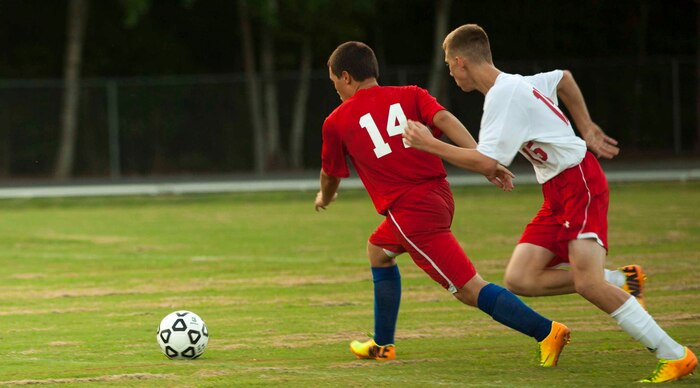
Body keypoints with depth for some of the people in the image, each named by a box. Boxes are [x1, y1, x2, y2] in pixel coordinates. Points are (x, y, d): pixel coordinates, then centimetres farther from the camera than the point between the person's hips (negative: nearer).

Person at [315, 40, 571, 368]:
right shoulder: (410, 95, 13)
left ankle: (546, 331, -21)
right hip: (439, 195, 7)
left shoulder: (336, 122, 6)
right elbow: (444, 120, -7)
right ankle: (382, 345, 35)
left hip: (410, 212, -7)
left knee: (470, 289, -9)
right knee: (378, 250, 30)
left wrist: (324, 199, 44)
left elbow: (330, 175, 21)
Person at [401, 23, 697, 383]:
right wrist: (587, 128, 33)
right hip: (558, 194, 10)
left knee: (587, 282, -22)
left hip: (579, 182, -10)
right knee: (519, 279, -3)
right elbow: (563, 77, 33)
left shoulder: (504, 95, -17)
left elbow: (486, 162, -25)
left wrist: (430, 145, -16)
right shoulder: (516, 84, 13)